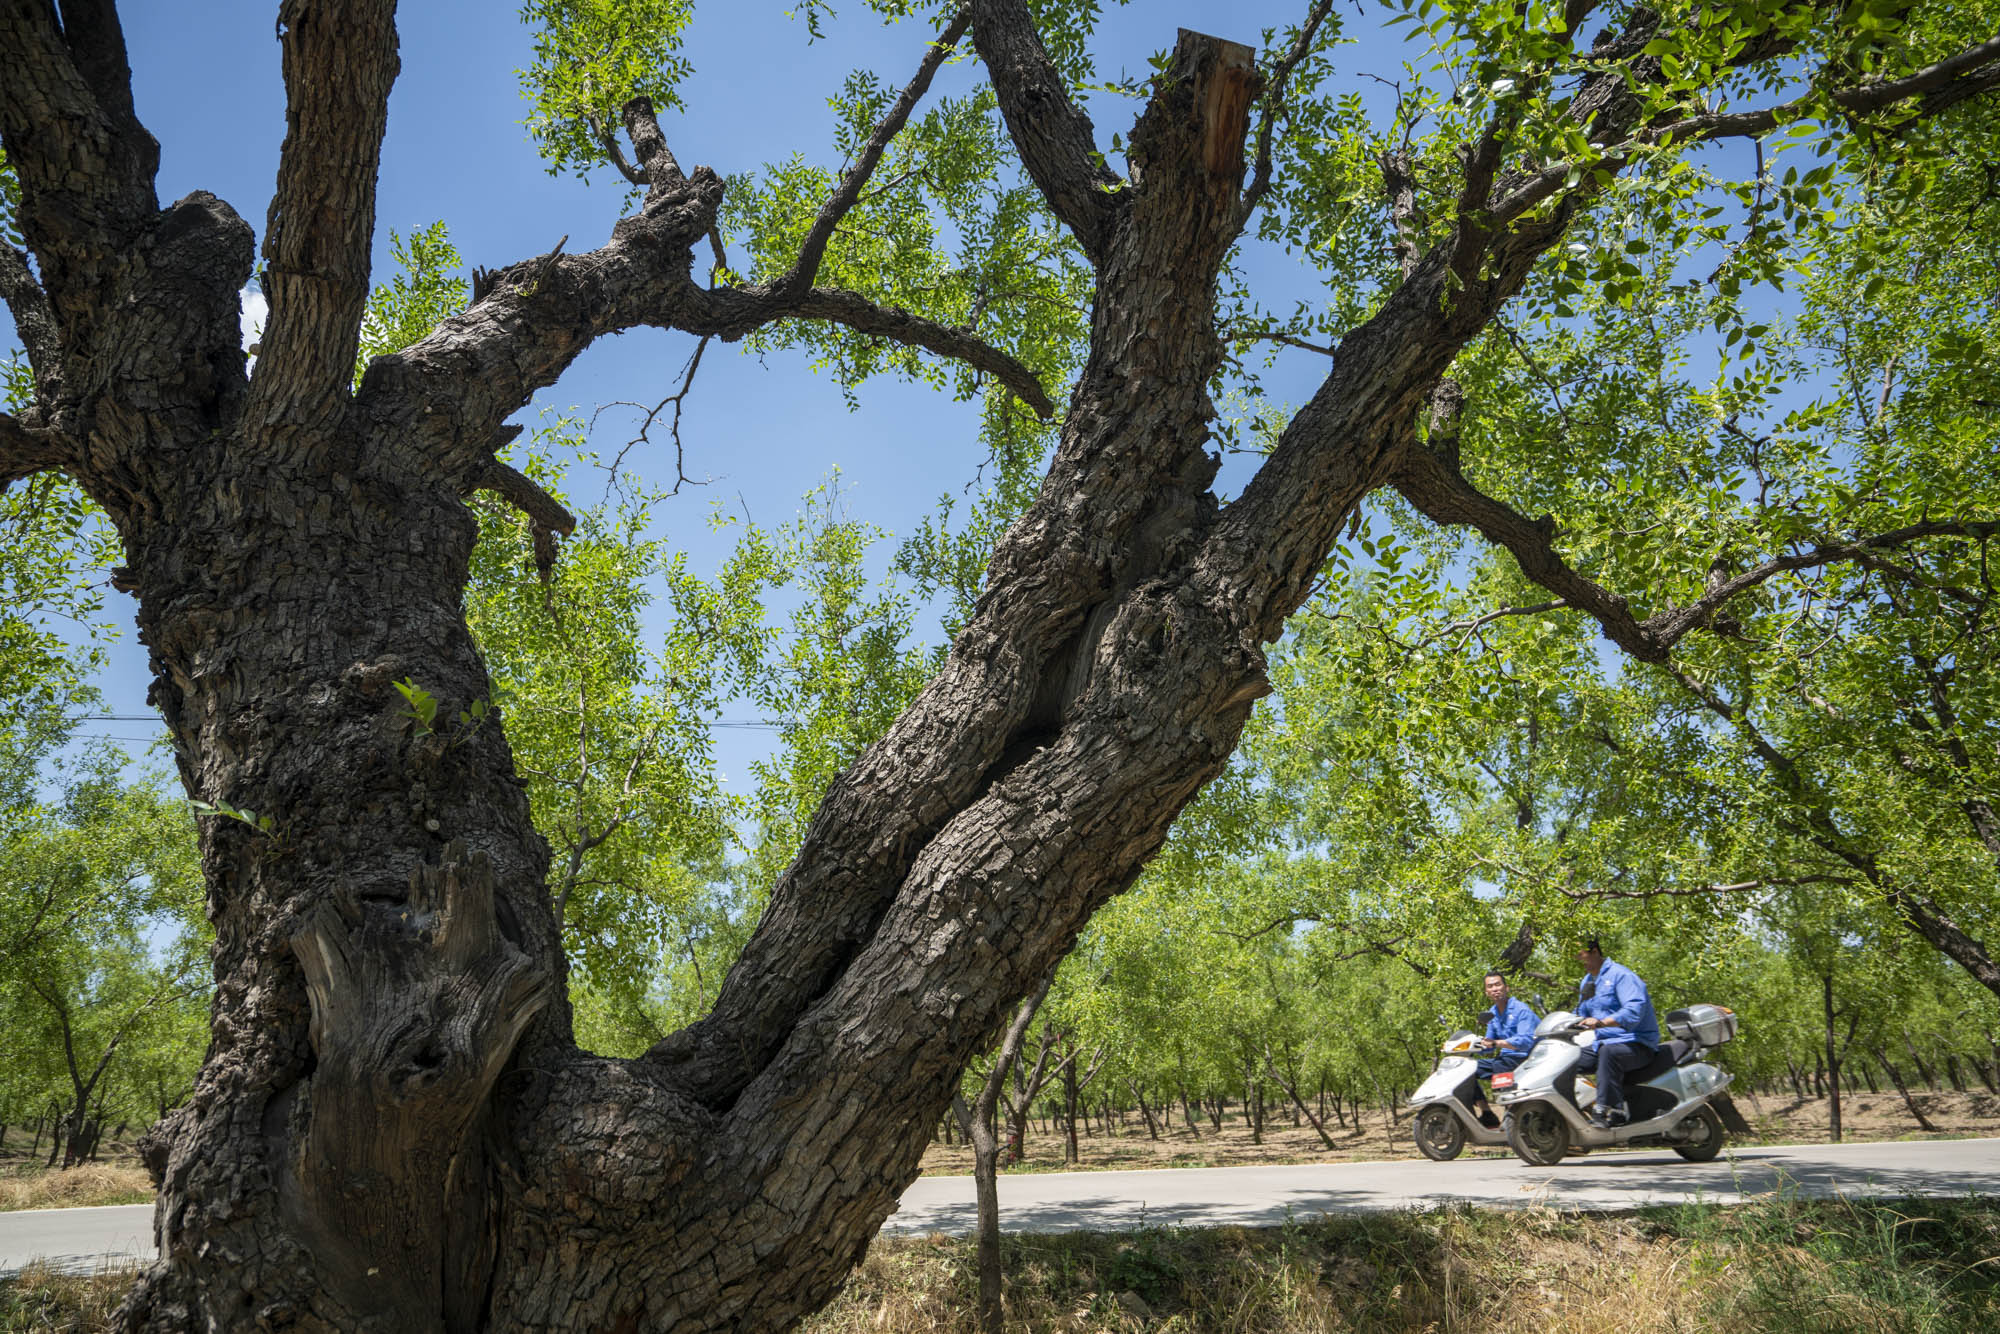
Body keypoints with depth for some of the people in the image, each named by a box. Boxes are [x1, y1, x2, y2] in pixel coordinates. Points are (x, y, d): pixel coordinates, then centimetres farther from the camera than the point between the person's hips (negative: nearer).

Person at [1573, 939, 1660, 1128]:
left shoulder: (1620, 975, -12)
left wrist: (1601, 1022, -38)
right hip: (1605, 1043, 9)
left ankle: (1607, 1109, -38)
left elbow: (1635, 1010, -26)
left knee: (1609, 1052, -38)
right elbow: (1581, 1014, 25)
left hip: (1637, 1043, -9)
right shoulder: (1587, 982, 18)